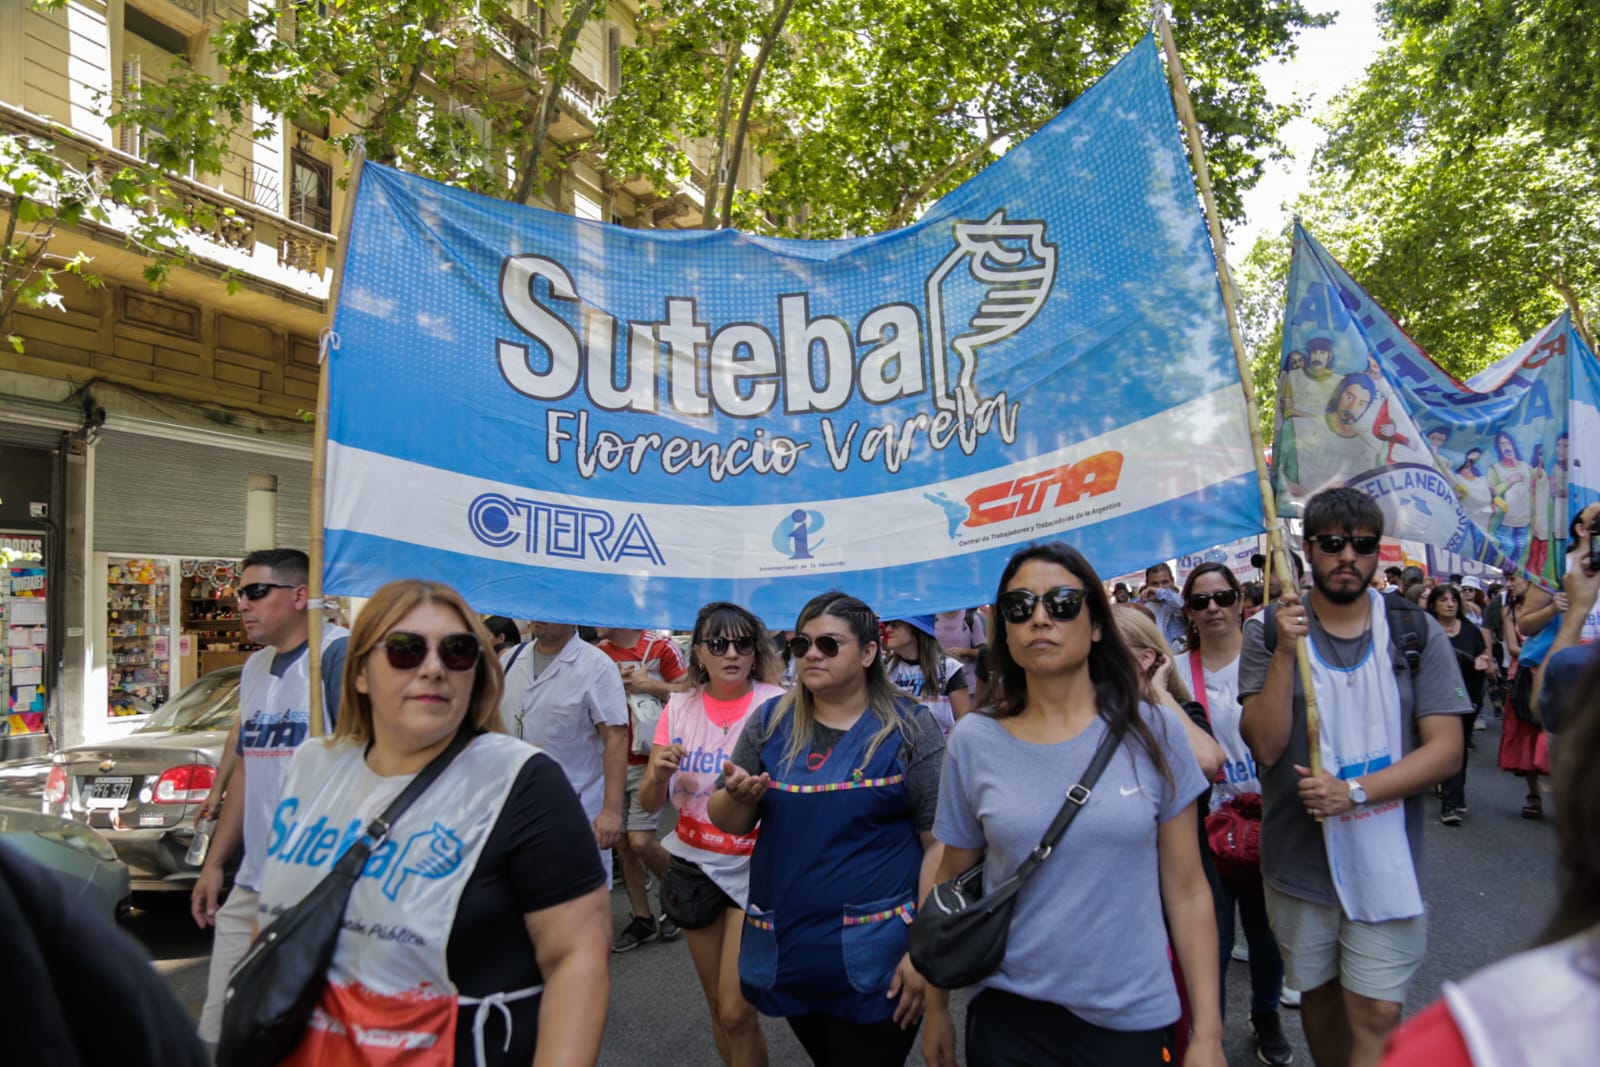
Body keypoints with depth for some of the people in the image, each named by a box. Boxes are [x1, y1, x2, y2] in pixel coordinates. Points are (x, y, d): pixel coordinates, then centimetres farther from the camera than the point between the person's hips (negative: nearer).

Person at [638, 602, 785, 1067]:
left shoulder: (776, 706, -12)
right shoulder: (679, 707, -1)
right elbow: (649, 803, -2)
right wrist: (659, 775, -24)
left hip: (755, 868, -4)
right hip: (694, 864, 4)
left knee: (736, 1012, -6)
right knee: (717, 1007, 16)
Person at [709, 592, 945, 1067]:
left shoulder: (909, 727, -7)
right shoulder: (770, 722, 3)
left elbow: (940, 843, -7)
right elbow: (728, 823, 7)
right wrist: (739, 796, -15)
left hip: (874, 956, -4)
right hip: (785, 949, 4)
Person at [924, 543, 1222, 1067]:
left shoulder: (1154, 731, -7)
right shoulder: (973, 741, -6)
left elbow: (1187, 891, -2)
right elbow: (951, 886, 3)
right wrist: (937, 1010, 7)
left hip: (1133, 1017, 0)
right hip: (1007, 1013, 1)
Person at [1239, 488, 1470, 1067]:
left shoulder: (1417, 632, -3)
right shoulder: (1270, 632, -5)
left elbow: (1446, 749, -7)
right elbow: (1266, 746, -13)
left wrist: (1355, 791, -20)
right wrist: (1285, 651, -23)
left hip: (1385, 861, -1)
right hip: (1297, 861, 1)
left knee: (1376, 1016, 0)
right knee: (1318, 996, 18)